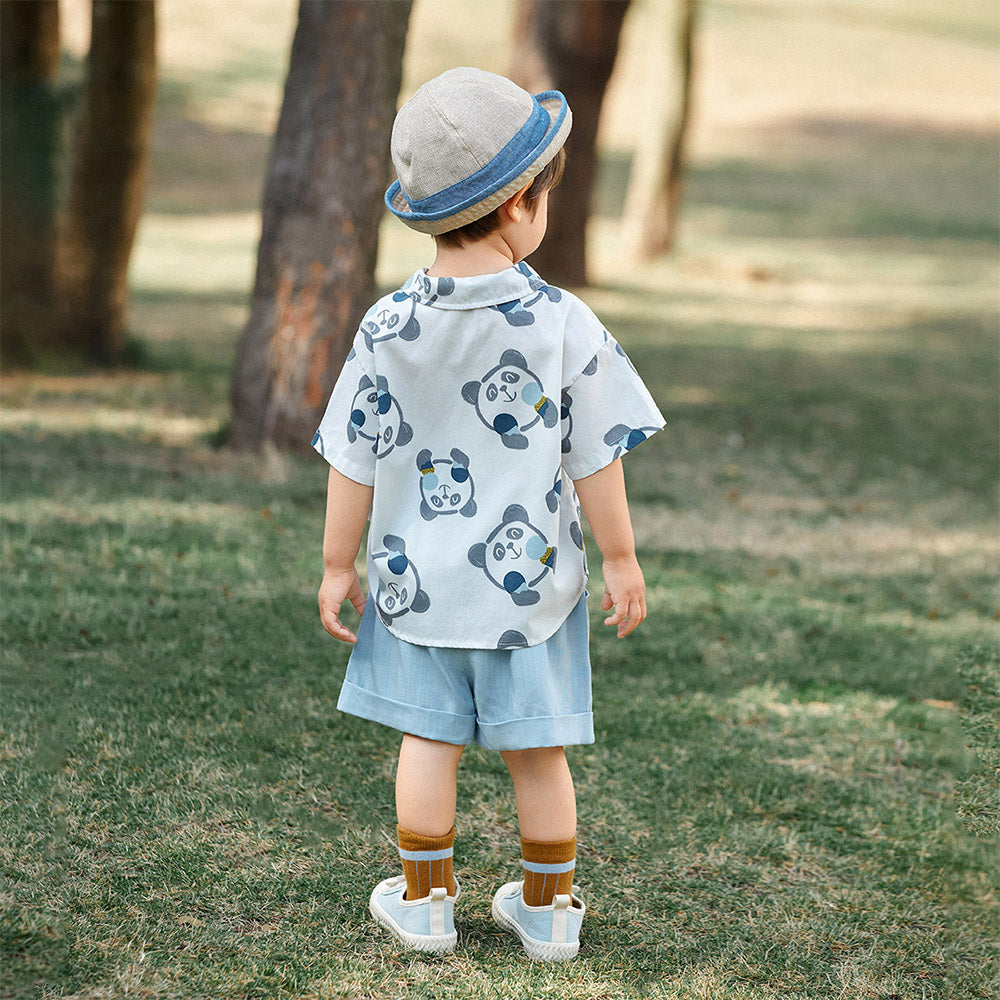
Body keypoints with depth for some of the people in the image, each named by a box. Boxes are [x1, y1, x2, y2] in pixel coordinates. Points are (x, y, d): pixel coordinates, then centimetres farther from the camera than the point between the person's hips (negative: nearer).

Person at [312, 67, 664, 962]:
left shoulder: (388, 330, -10)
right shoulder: (565, 326, -16)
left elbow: (355, 464, -4)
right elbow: (595, 461, -9)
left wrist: (338, 564, 7)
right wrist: (621, 559, 3)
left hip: (418, 579, 1)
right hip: (531, 581, -1)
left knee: (429, 738, 14)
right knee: (536, 751, 11)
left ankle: (425, 903, 23)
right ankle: (548, 912, 24)